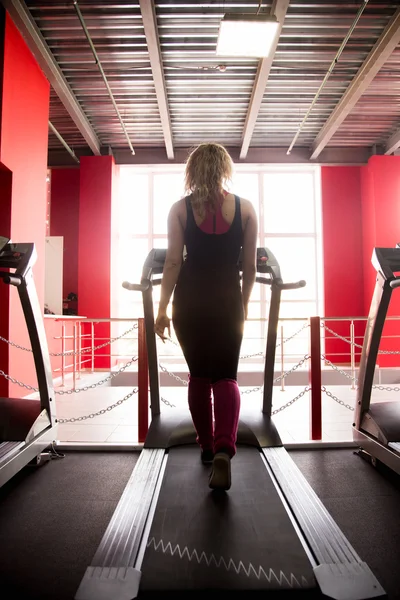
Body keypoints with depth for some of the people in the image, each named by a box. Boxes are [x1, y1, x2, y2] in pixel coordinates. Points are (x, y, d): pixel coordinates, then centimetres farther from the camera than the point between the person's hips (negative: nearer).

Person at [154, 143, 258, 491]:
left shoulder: (181, 209, -1)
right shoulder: (245, 208, 0)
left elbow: (173, 262, -6)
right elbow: (250, 267, 2)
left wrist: (163, 309, -1)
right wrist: (243, 305, 15)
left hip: (189, 301, 1)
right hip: (228, 300, 0)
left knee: (198, 376, 16)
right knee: (226, 376, 7)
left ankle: (207, 446, 27)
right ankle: (223, 449, -12)